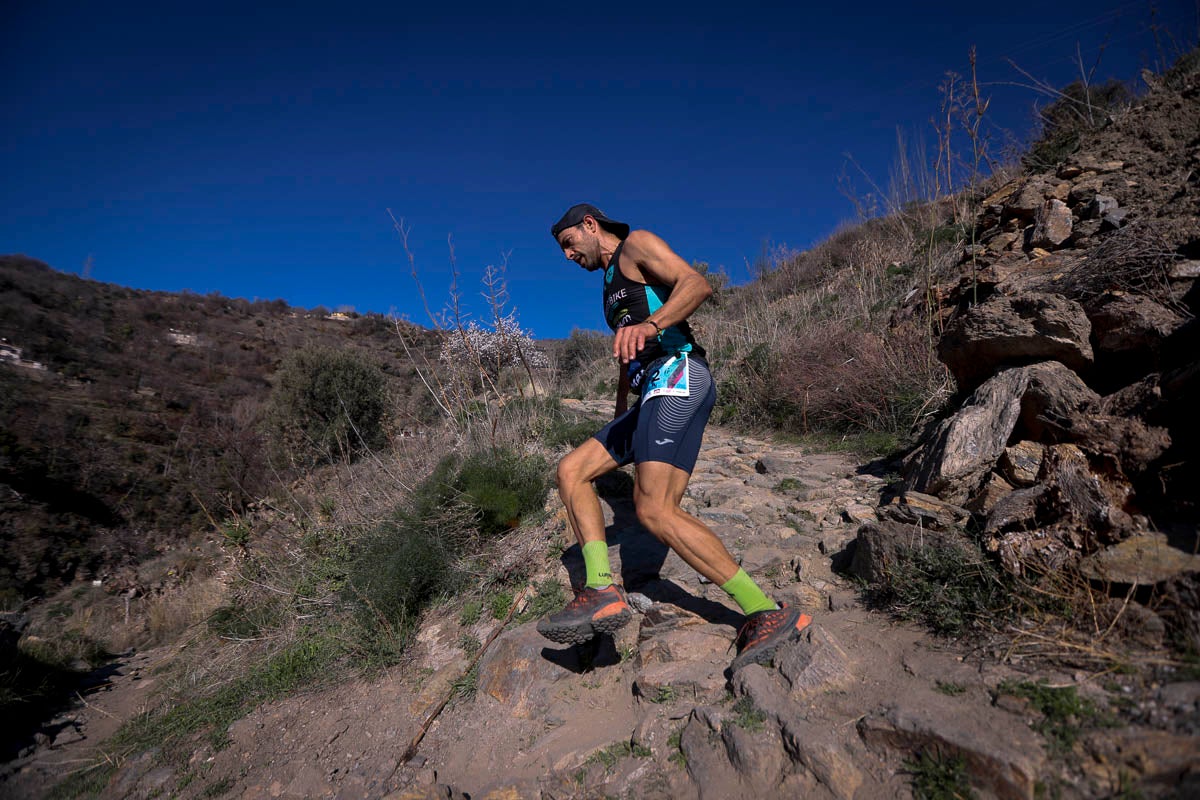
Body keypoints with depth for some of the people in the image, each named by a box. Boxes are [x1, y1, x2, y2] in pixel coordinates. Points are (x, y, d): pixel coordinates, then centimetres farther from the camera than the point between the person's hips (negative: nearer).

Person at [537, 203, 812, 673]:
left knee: (655, 510, -21)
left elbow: (698, 284, -13)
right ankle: (601, 592, -10)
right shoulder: (614, 287, 33)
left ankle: (767, 614, -16)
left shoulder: (635, 245, 6)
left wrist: (648, 325, -31)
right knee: (571, 471, 1)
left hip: (677, 377, -10)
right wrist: (618, 427, 35)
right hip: (652, 393, 10)